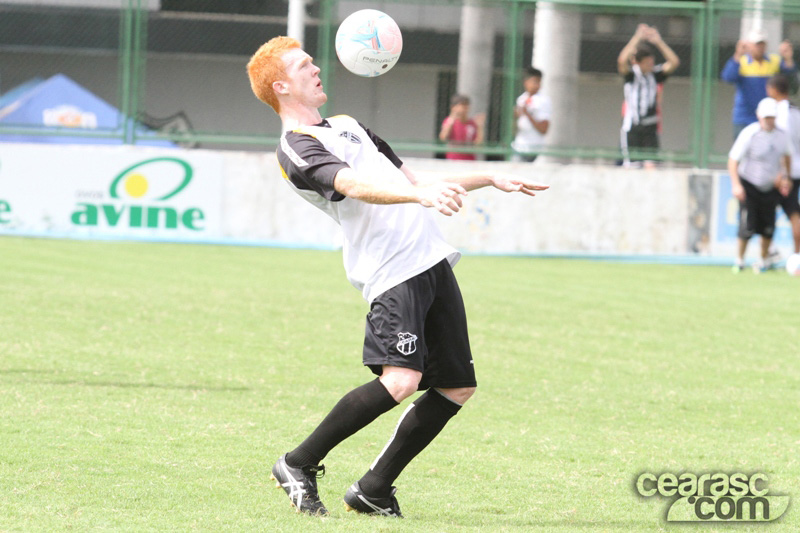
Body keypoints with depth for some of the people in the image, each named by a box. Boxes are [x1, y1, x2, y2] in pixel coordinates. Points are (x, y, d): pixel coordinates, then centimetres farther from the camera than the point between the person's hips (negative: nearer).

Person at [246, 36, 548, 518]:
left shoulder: (348, 126, 27)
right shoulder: (296, 147, -4)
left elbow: (409, 181, 36)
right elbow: (358, 187, -22)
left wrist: (493, 180, 36)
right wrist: (421, 194, -38)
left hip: (432, 259, 9)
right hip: (392, 272, -9)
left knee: (457, 387, 5)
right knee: (401, 379, -25)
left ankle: (375, 489, 13)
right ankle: (299, 466, -8)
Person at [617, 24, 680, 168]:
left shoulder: (656, 74, 5)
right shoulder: (631, 74, -2)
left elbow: (674, 62, -5)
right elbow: (622, 60, -21)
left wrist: (658, 41, -11)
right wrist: (638, 37, -20)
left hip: (650, 129, 2)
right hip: (632, 128, -2)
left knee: (650, 166, -7)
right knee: (630, 167, -5)